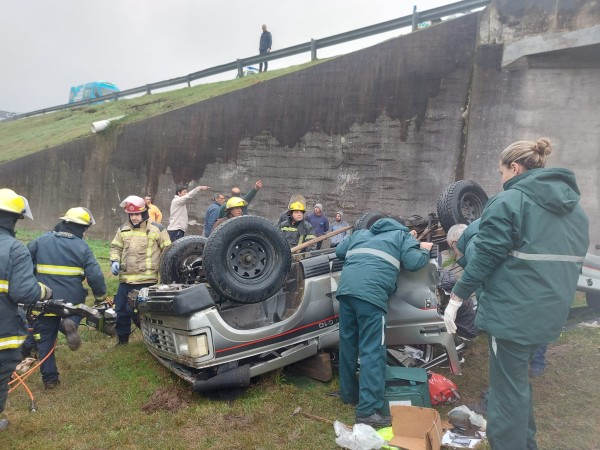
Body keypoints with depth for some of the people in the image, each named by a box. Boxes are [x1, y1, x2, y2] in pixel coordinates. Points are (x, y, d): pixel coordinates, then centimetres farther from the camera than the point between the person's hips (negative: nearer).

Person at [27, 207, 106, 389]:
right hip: (72, 299, -1)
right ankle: (70, 323, -6)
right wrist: (100, 296, 6)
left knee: (45, 340, 13)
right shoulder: (82, 247, -5)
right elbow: (95, 275, -9)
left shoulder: (40, 241, 1)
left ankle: (50, 378, 17)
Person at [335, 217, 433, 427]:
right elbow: (413, 263, 7)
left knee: (348, 343, 17)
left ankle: (349, 394, 31)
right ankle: (368, 410, -8)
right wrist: (424, 250, 27)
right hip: (371, 292, -6)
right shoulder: (403, 236, 19)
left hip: (346, 287, 6)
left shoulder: (360, 233, 34)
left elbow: (339, 251, 30)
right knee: (372, 351, -6)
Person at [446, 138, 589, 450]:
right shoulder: (573, 205, 12)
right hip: (550, 312, 9)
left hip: (512, 311, -8)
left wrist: (456, 297, -9)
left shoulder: (509, 202, -13)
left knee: (508, 386, 4)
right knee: (518, 377, 24)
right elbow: (572, 260, 18)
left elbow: (484, 258, -17)